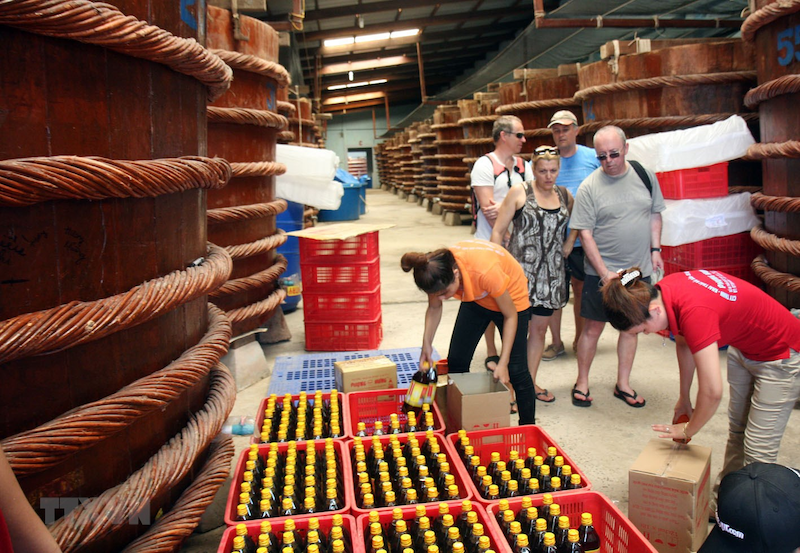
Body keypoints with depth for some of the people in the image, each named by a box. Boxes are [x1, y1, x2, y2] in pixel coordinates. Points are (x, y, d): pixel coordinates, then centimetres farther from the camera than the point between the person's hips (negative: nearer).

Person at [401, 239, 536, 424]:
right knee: (456, 361, 4)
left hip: (511, 297, -5)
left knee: (515, 369, -6)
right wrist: (427, 344, -19)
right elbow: (434, 308, -6)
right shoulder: (436, 272, -28)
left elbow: (510, 316, -26)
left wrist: (503, 363, -26)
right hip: (476, 299, 5)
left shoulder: (485, 271, -43)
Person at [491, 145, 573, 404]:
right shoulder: (519, 192, -3)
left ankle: (531, 382, 25)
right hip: (520, 271, -4)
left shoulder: (565, 195, 9)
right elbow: (498, 231, -3)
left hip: (551, 274, 4)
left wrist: (568, 246, 9)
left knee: (540, 328, 12)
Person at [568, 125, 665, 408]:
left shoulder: (645, 175, 1)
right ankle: (582, 382, 19)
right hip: (601, 272, -3)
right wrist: (605, 273, -15)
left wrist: (655, 250, 3)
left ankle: (623, 384, 25)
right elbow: (585, 233, -11)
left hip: (639, 269, 4)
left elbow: (655, 215, 13)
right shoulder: (589, 187, -10)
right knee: (593, 327, 3)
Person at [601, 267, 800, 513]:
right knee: (736, 431, 17)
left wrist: (688, 430, -15)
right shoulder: (665, 290, -15)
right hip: (743, 348, 8)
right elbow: (684, 343, 4)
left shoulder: (694, 312, -40)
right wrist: (683, 398, 9)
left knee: (758, 451, -3)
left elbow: (712, 392, -35)